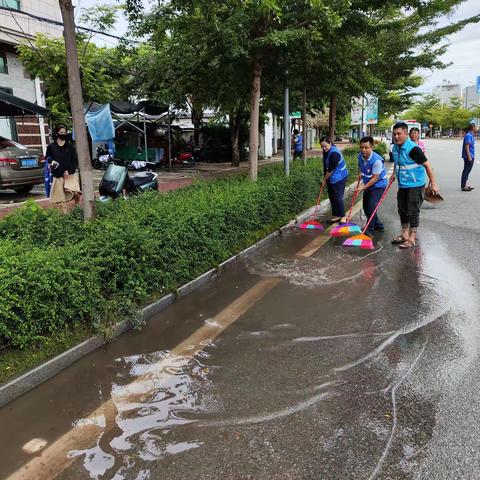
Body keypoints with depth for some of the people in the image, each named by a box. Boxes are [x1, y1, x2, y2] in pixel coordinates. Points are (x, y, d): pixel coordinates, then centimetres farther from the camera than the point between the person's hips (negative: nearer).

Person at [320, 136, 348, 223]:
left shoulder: (334, 154, -26)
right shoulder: (326, 151, 3)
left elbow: (330, 169, -22)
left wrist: (324, 180, -11)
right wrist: (325, 179, 14)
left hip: (339, 178, -9)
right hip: (331, 178, 9)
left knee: (338, 197, -8)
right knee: (331, 197, 11)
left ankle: (342, 217, 1)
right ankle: (336, 215, 20)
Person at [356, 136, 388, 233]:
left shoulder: (377, 160, -29)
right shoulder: (360, 156, -8)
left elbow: (375, 178, -25)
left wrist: (363, 187, -25)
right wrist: (360, 183, 4)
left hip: (379, 185, -8)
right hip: (368, 185, 8)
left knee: (371, 207, -16)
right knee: (366, 207, 13)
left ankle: (369, 229, 0)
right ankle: (378, 225, 31)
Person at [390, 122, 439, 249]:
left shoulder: (413, 149, -21)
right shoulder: (395, 148, 3)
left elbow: (427, 165, -18)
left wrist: (433, 183, -18)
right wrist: (394, 174, 12)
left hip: (415, 185, -8)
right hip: (402, 185, 8)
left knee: (413, 211, -2)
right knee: (402, 210, 15)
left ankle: (412, 239, 7)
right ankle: (405, 235, 28)